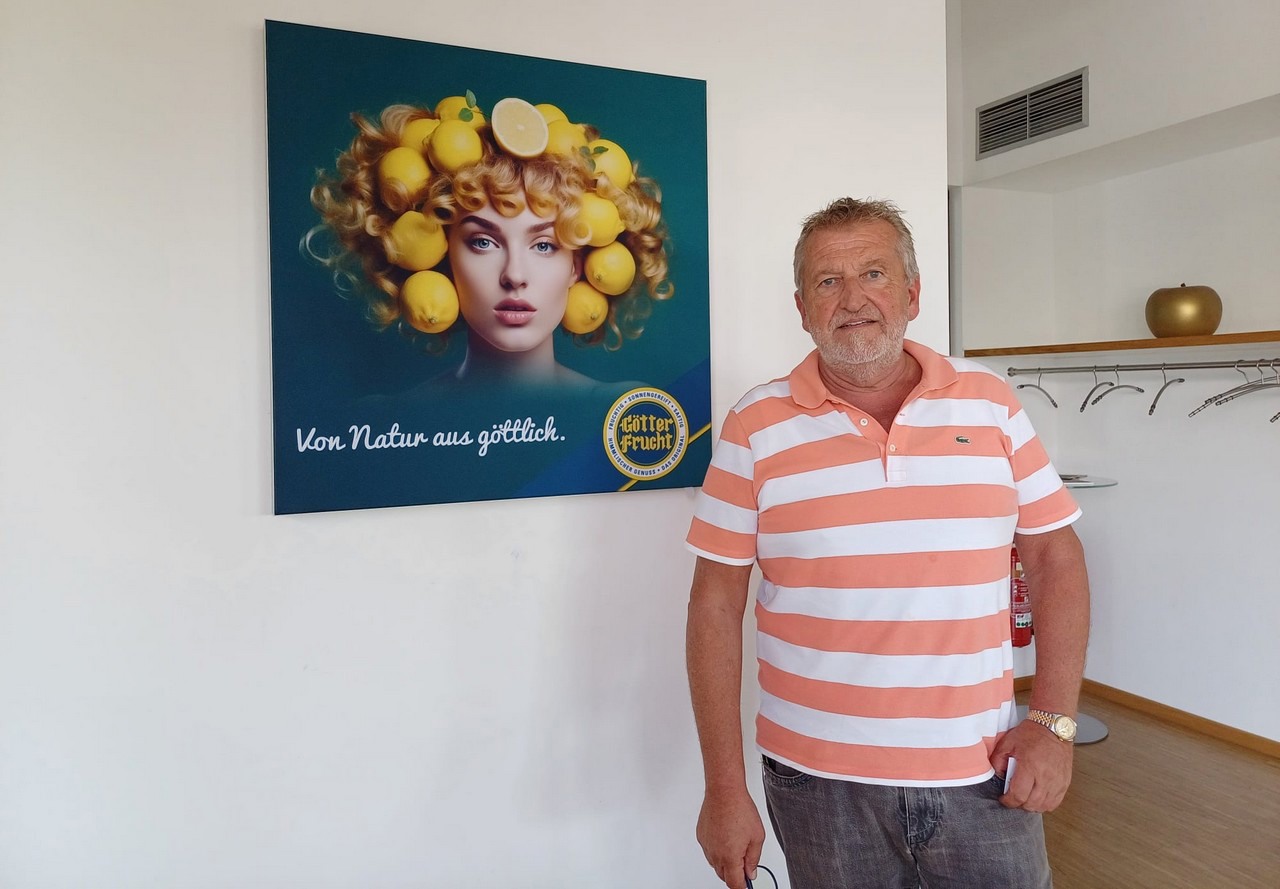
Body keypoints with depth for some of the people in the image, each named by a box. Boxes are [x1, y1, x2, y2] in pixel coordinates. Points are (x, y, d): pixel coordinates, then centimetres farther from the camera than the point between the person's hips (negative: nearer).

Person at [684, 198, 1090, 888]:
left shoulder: (992, 404, 1)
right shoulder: (755, 427, -6)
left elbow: (1055, 557, 6)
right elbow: (716, 606, -5)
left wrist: (1054, 720, -3)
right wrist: (724, 788, -5)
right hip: (817, 780, -1)